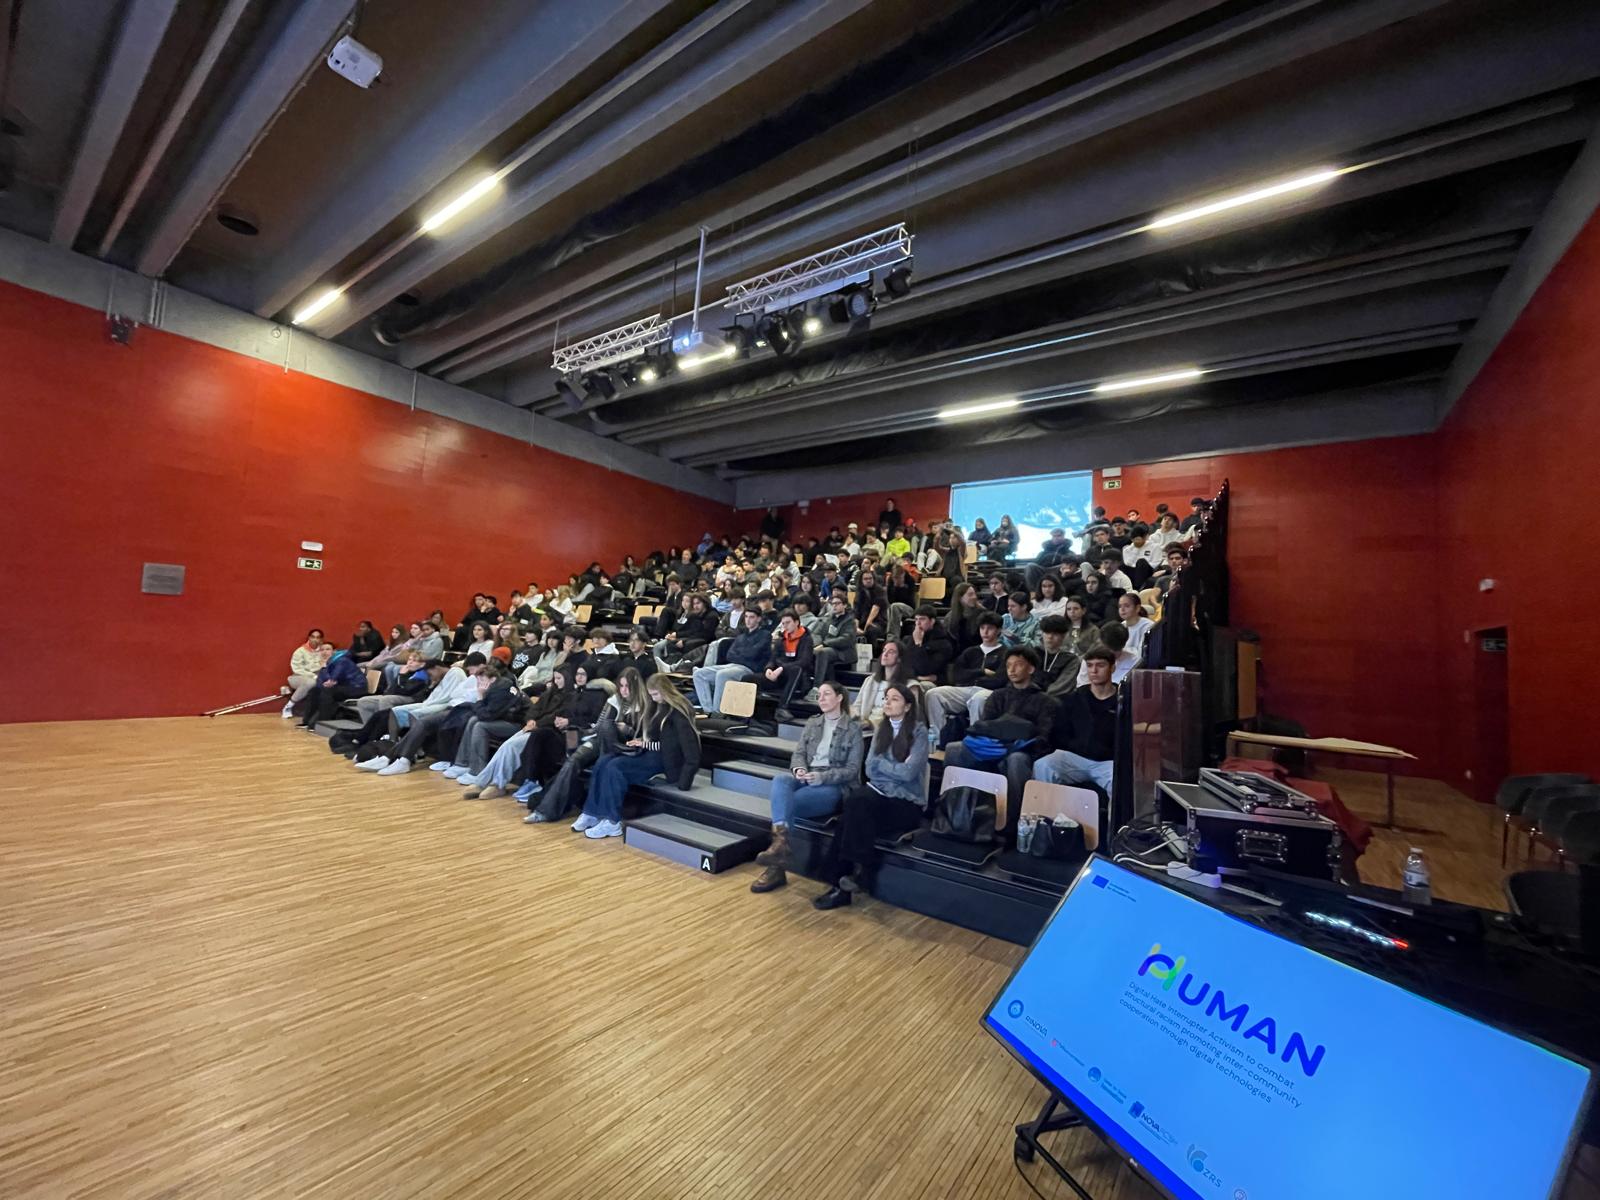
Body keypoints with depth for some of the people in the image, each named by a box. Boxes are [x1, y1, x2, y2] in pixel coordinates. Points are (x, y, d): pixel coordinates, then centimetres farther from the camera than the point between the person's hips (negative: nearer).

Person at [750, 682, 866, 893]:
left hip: (834, 786, -4)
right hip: (806, 778, 4)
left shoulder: (853, 728, 1)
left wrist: (821, 777, -18)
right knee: (780, 781, -31)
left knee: (789, 801, -30)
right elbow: (798, 753, 11)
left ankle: (777, 869, -24)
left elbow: (852, 770, -4)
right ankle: (780, 840, -45)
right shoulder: (812, 723, 16)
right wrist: (799, 769, -14)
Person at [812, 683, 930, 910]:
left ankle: (860, 871, -16)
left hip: (907, 802, -5)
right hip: (879, 793, 5)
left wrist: (880, 762, -3)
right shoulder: (881, 729, 13)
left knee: (854, 814, -30)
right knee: (854, 801, -29)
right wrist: (895, 770, -11)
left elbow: (908, 772, -14)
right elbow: (870, 769, 4)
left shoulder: (919, 731, -4)